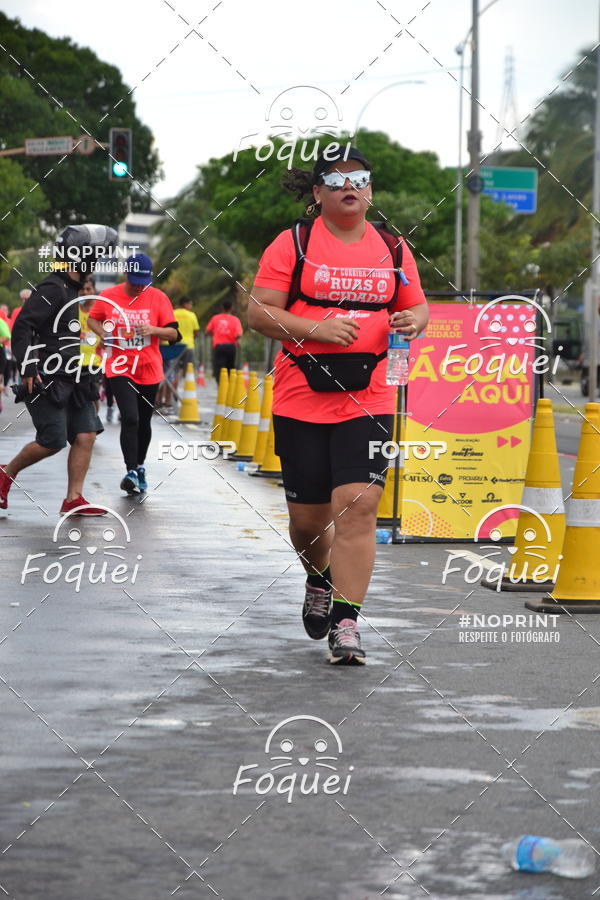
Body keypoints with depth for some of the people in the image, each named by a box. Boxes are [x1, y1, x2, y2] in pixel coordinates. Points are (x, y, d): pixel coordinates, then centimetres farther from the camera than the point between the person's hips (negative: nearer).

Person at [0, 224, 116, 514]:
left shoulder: (73, 290, 17)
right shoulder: (52, 289, -13)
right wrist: (29, 368, -25)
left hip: (71, 381, 9)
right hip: (47, 381, -9)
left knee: (86, 435, -1)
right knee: (52, 441, -10)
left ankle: (73, 499, 2)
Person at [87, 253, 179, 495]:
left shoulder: (158, 298, -3)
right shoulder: (108, 297, -2)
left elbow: (173, 333, -3)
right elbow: (92, 319, 15)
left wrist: (153, 330, -23)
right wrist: (103, 333, -6)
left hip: (149, 370, 2)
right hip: (120, 369, -2)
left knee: (143, 422, 13)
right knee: (130, 419, -17)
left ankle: (140, 466, 33)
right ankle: (131, 472, -16)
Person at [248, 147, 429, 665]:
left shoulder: (393, 249, 10)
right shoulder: (293, 244, 1)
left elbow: (417, 308, 20)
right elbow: (258, 313, -3)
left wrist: (413, 322, -5)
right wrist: (318, 329, -16)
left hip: (369, 401, 1)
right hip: (301, 402, -1)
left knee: (358, 505, -14)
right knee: (308, 519, 8)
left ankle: (345, 623, -9)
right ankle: (320, 581, 41)